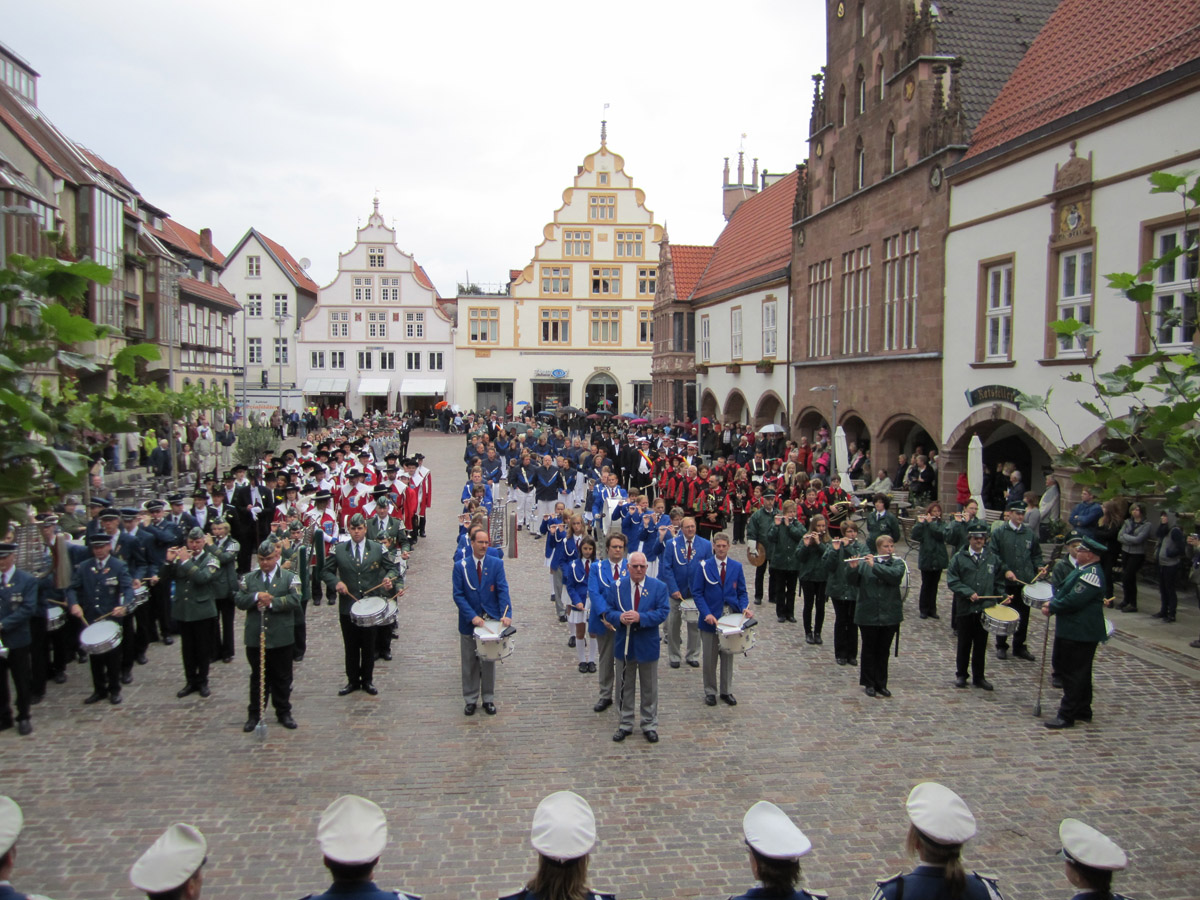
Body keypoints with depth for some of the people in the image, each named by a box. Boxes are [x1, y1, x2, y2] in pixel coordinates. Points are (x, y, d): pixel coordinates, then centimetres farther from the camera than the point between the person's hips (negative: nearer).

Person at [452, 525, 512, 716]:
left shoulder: (496, 564, -1)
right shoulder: (461, 566, -2)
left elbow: (503, 591, -9)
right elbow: (458, 595, -7)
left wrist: (506, 614, -24)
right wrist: (472, 616, -19)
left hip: (491, 620, 0)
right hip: (469, 622, 0)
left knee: (489, 662, 11)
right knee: (469, 664, 9)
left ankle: (488, 699, 23)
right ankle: (470, 700, 21)